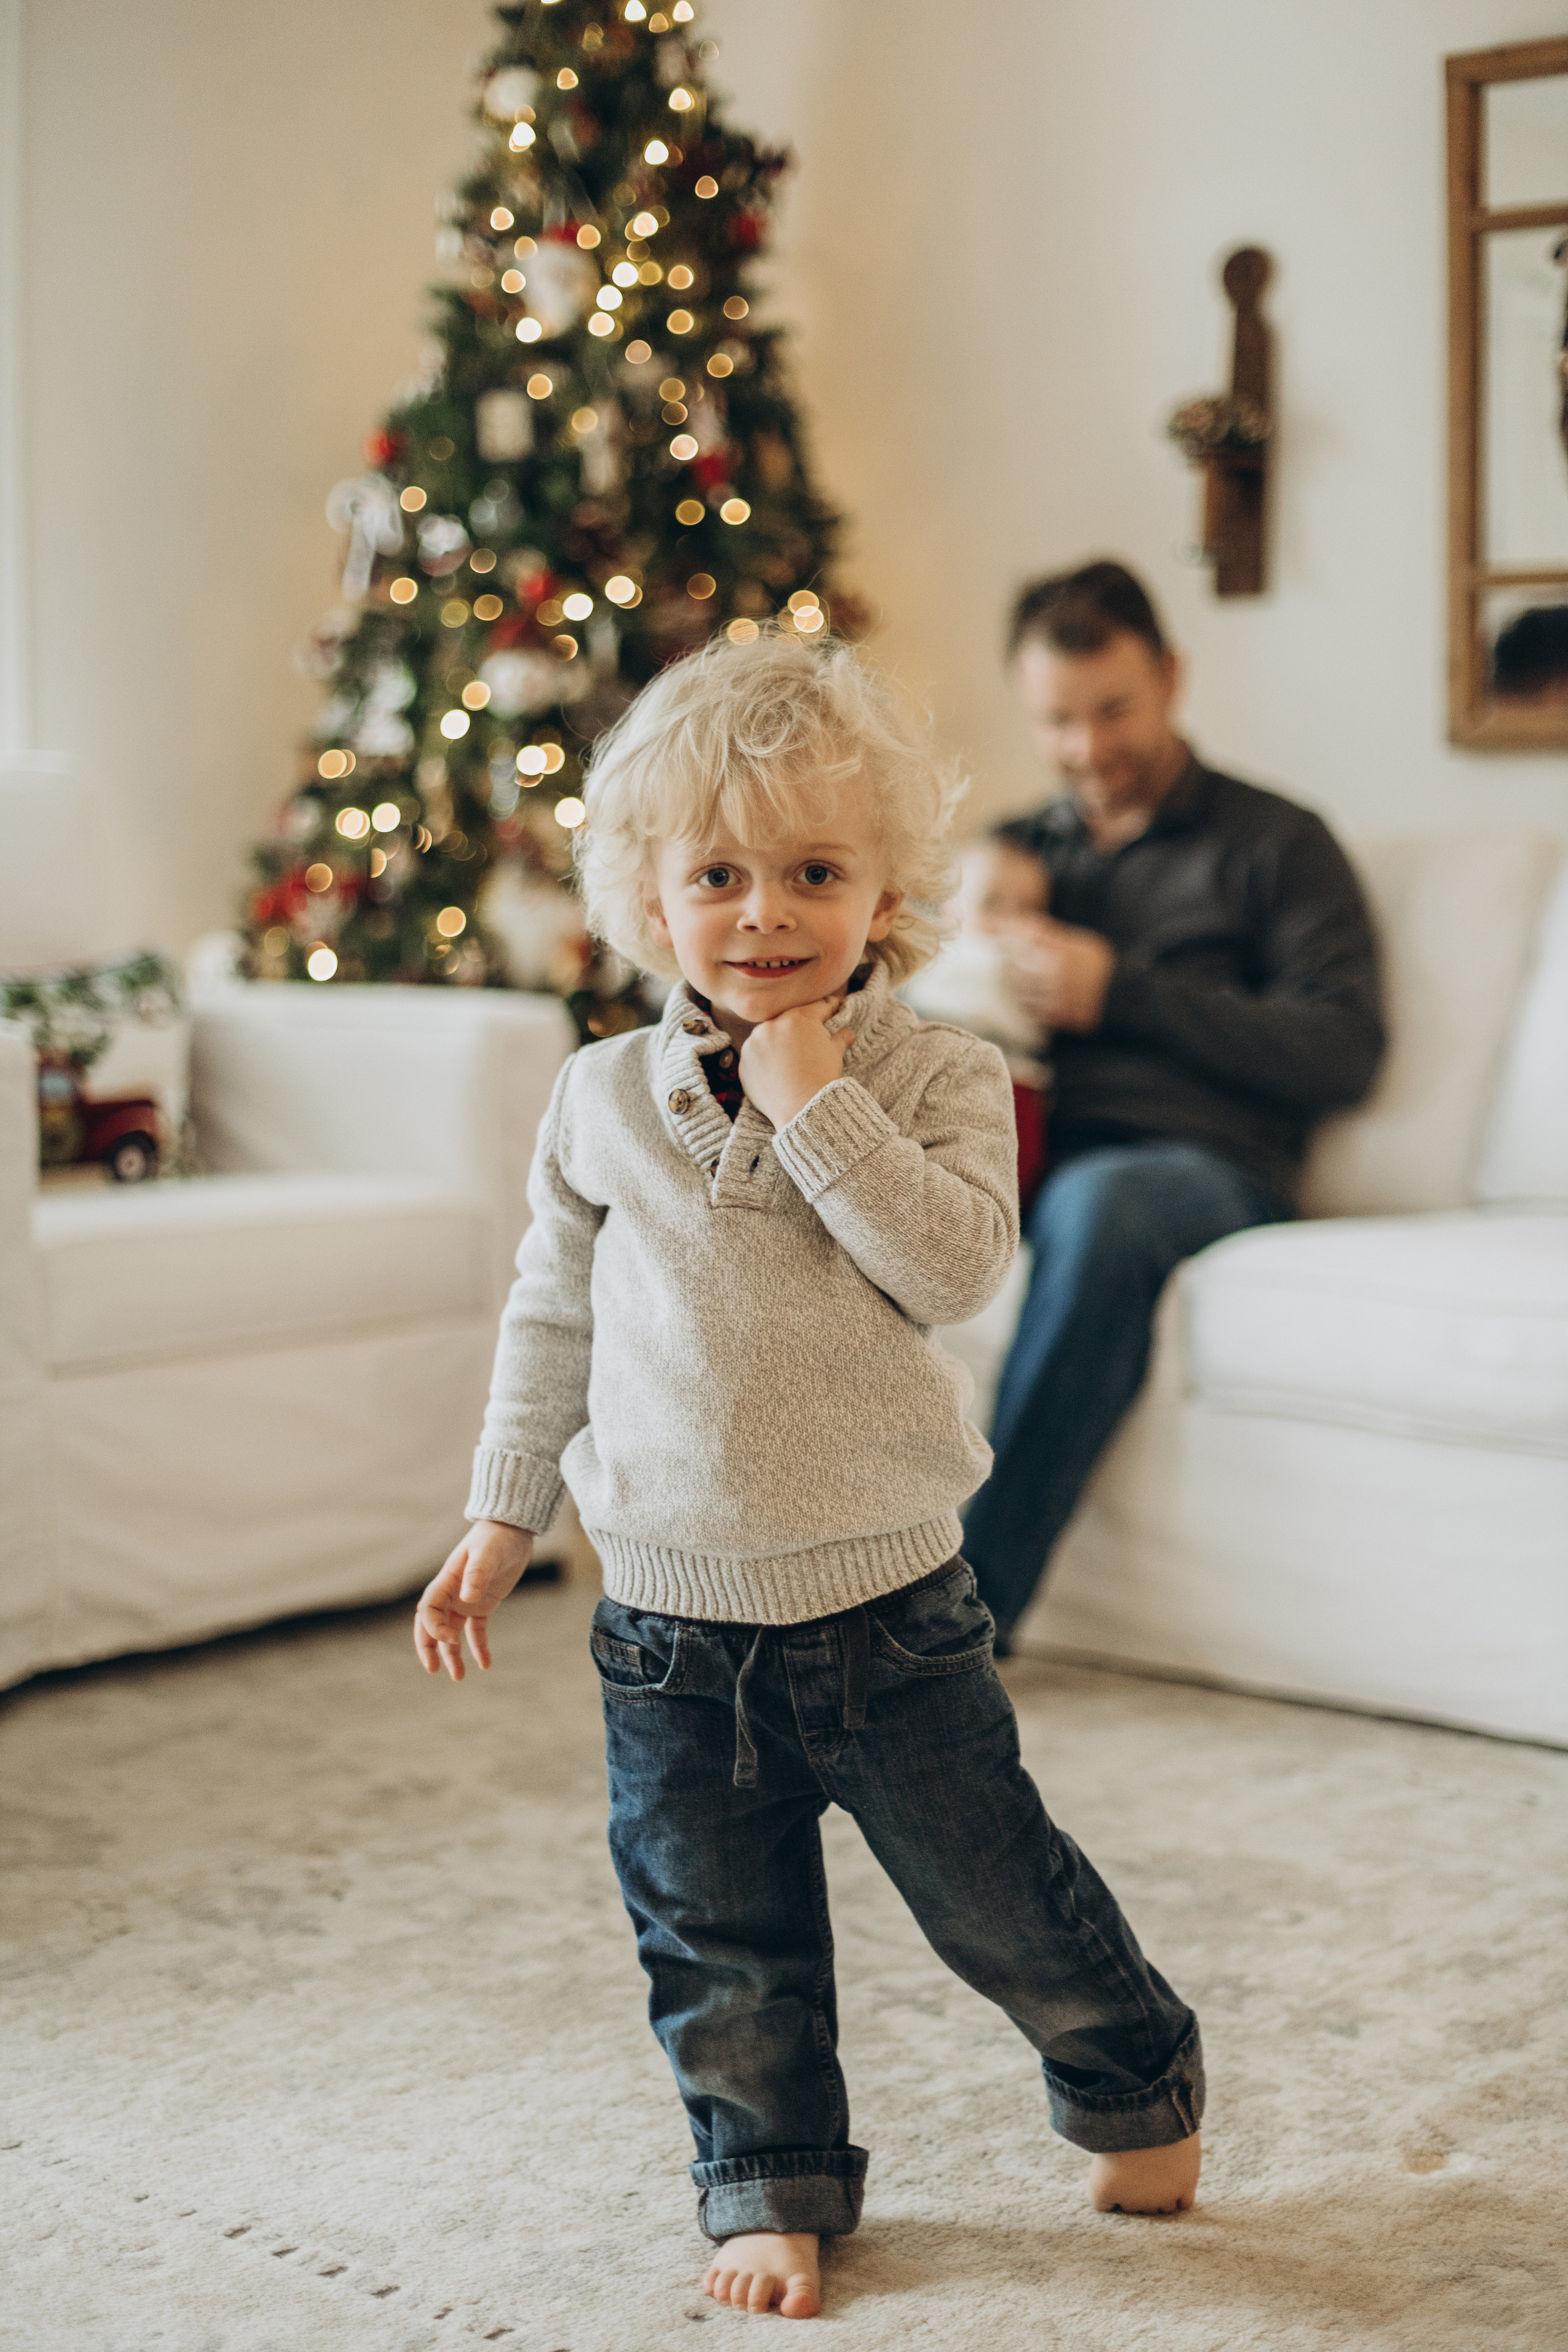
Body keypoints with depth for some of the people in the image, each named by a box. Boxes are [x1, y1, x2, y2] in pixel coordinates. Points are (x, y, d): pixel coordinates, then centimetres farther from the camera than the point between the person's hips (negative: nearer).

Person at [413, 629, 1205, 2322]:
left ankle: (1137, 2082, 37)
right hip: (672, 1617, 3)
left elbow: (958, 1263, -23)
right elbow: (551, 1315, 10)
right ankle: (772, 2185, 33)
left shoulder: (937, 1077, -6)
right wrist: (503, 1513, 9)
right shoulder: (604, 1101, 1)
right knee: (721, 1946, 12)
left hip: (884, 1597, -2)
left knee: (994, 1892, 10)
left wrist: (817, 1101, -23)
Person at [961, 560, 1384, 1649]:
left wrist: (1122, 993, -6)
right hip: (1018, 1160, 4)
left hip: (1207, 1170, -4)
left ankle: (971, 1597, -37)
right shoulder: (1016, 849, 27)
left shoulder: (1276, 845, 13)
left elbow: (1343, 1051, 0)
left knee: (1097, 1199, -40)